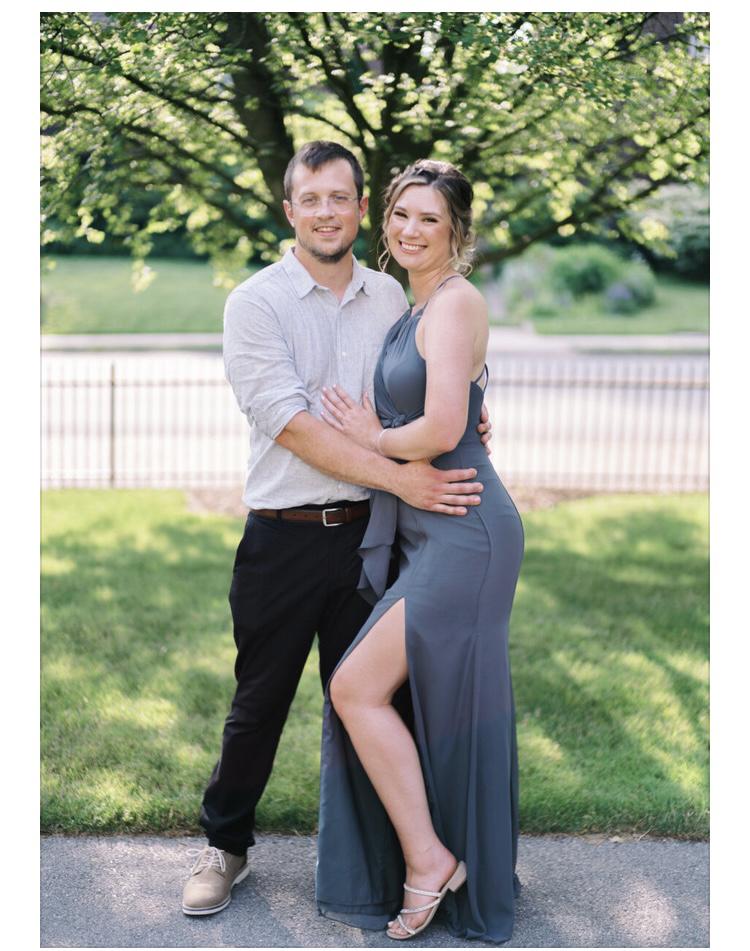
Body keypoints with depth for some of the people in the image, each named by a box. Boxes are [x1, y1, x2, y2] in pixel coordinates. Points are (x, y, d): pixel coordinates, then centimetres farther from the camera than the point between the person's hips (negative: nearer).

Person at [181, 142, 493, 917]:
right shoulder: (255, 303, -6)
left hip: (366, 533, 3)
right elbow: (292, 424, -16)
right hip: (283, 538, -3)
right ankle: (224, 846, 29)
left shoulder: (390, 298, 8)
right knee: (260, 702, 9)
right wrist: (401, 478, -22)